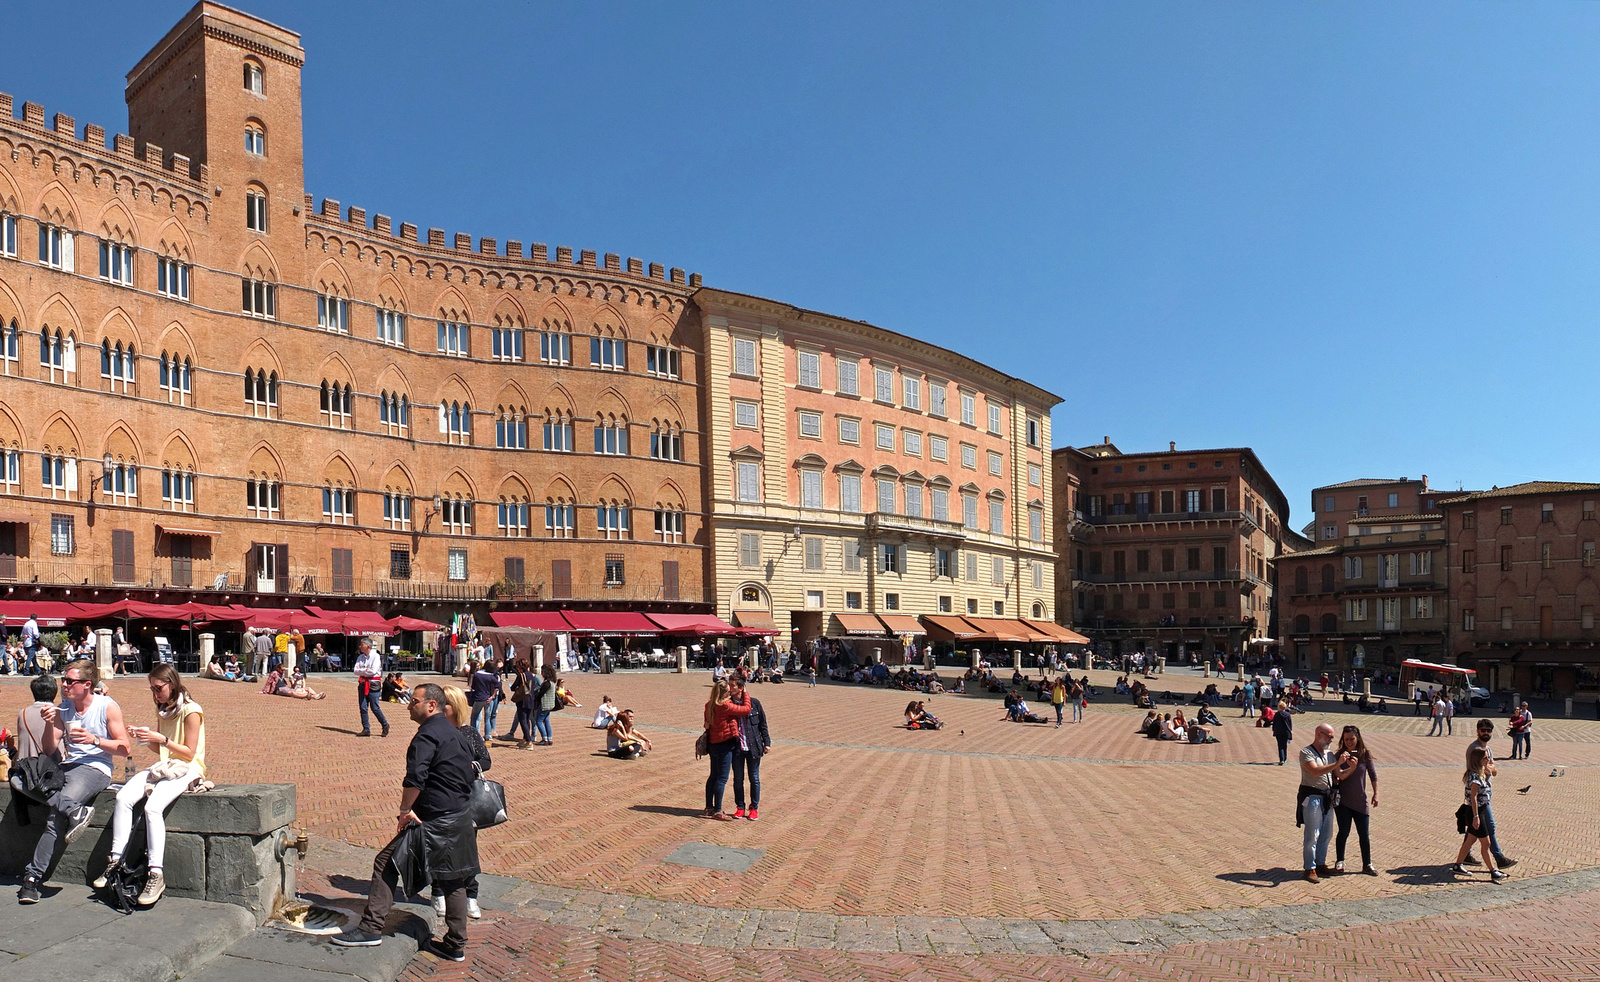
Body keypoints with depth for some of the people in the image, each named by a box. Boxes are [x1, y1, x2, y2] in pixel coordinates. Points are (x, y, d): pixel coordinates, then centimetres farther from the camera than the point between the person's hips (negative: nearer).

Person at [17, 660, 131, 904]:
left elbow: (124, 749, -2)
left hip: (96, 769, -5)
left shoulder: (108, 707, -2)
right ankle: (76, 812, -33)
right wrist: (49, 725, -7)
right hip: (67, 768, 6)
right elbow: (48, 751, 9)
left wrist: (94, 740, -16)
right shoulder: (63, 709, 11)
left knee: (56, 814, -28)